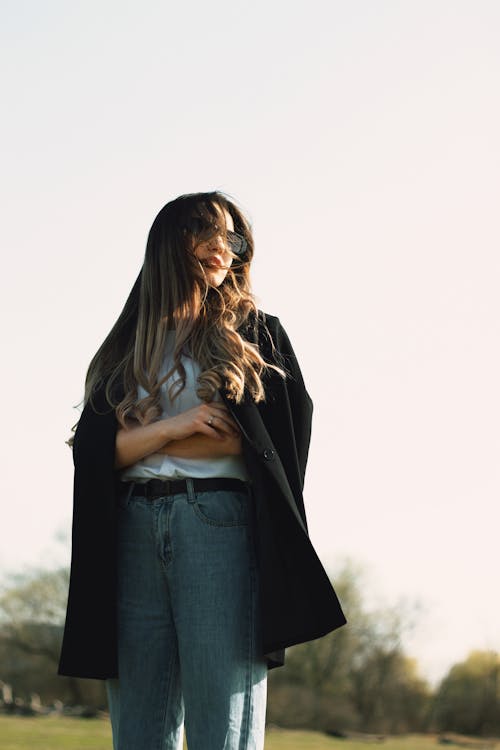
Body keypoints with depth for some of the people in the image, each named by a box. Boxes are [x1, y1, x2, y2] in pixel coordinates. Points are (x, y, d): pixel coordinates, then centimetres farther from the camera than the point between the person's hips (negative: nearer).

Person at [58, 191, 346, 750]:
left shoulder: (256, 334, 14)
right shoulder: (128, 347, 20)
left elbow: (282, 435, 0)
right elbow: (91, 447, 8)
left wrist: (147, 437, 1)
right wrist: (174, 427, -9)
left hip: (220, 524, -2)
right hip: (133, 532, 3)